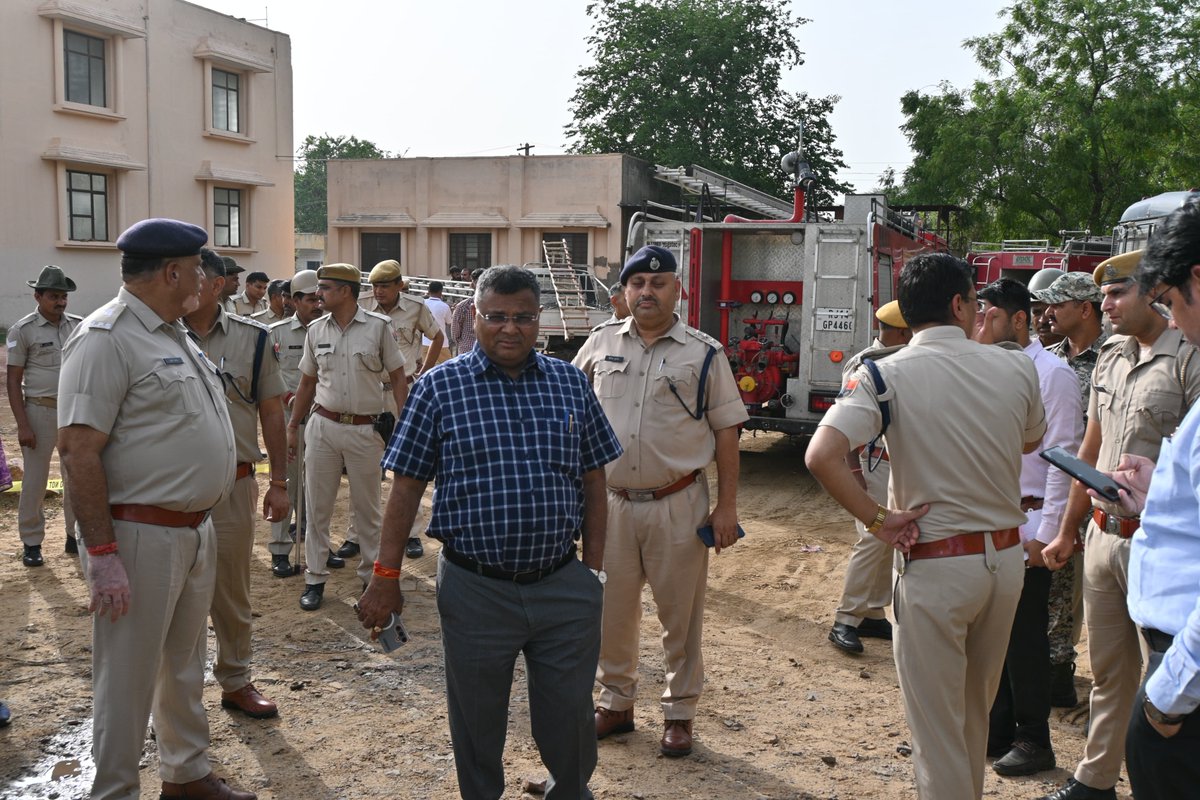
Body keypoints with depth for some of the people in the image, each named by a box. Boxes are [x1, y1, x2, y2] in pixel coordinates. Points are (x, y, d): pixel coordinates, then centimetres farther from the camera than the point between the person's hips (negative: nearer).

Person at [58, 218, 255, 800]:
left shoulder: (174, 335, 13)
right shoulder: (105, 339, -16)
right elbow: (78, 450, -21)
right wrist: (101, 553, -23)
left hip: (196, 530, 9)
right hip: (140, 537, -9)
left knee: (184, 666, 21)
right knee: (128, 680, 3)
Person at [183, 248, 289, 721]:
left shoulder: (251, 338, 2)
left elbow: (271, 412, 6)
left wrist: (279, 482, 3)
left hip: (233, 483, 1)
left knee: (232, 591, 13)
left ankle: (235, 681, 28)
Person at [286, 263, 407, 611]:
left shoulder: (378, 326, -4)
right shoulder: (316, 330, 6)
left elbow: (397, 378, -2)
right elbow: (307, 383, 14)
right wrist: (292, 427, 13)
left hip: (365, 429, -3)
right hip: (323, 426, 3)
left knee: (367, 507, 8)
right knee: (317, 506, 7)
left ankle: (372, 573, 23)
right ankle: (315, 578, 18)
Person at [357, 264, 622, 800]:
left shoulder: (570, 383, 4)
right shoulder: (440, 386, -3)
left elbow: (593, 480, 9)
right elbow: (407, 485, -1)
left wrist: (594, 569, 6)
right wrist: (386, 576, -2)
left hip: (564, 585, 2)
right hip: (475, 590, -2)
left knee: (570, 714, 15)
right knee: (477, 721, 14)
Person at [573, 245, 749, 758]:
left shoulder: (704, 353, -1)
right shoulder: (601, 344, 5)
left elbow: (726, 431, 0)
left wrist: (727, 506, -5)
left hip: (678, 505, -2)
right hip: (610, 501, 2)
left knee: (681, 614, 8)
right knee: (611, 610, 13)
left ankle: (679, 713, 25)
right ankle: (615, 702, 31)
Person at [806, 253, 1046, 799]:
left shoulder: (887, 375, -13)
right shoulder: (1015, 368, -2)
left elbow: (821, 455, -26)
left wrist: (877, 520, -15)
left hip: (935, 564, -5)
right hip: (1006, 557, 5)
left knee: (937, 724, 9)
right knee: (976, 712, 24)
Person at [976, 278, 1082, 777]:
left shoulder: (1051, 374, -11)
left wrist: (1046, 534, -16)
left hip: (1026, 525, -7)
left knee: (1025, 637, 3)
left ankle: (1033, 741, 18)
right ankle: (996, 730, 28)